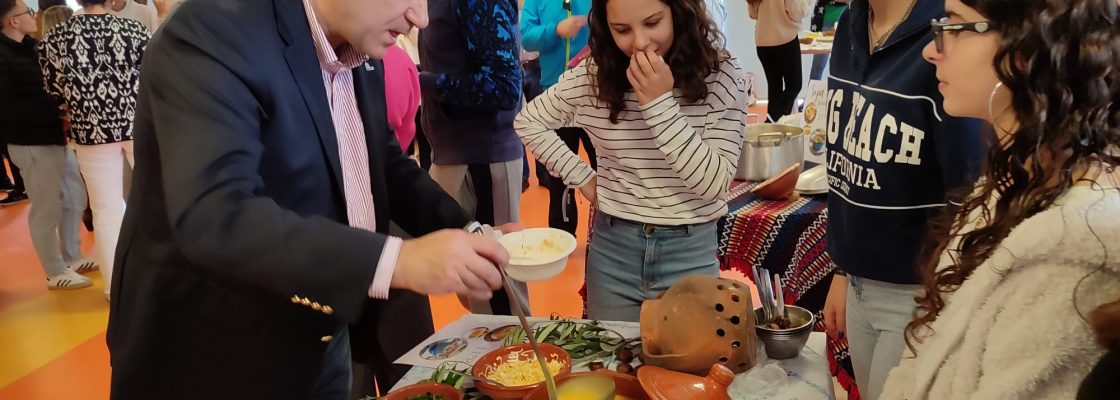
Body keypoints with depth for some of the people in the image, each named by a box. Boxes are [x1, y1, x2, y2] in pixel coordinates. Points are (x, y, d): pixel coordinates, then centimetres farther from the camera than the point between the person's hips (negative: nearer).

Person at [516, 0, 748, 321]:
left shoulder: (721, 76, -12)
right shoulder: (592, 76, -6)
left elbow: (715, 184, -19)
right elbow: (528, 123, 9)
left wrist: (661, 103, -26)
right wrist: (583, 178, 0)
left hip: (690, 253, -1)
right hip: (613, 250, 2)